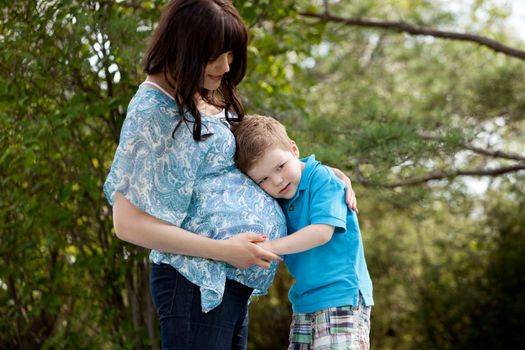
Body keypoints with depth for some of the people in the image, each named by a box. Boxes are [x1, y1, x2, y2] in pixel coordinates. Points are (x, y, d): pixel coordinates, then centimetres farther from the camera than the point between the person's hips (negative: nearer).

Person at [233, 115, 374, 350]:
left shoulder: (322, 179, -12)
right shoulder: (278, 199, 9)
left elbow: (322, 232, -22)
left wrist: (272, 246, -24)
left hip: (342, 297, -8)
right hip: (304, 303, 8)